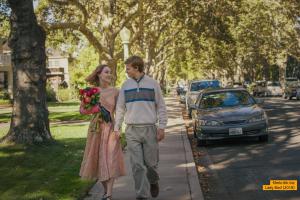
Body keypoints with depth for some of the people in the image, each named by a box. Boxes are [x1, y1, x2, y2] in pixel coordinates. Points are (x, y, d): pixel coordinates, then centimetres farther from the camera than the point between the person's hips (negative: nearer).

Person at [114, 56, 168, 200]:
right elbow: (120, 108, 11)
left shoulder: (152, 84, 2)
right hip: (132, 130, 2)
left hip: (150, 129, -1)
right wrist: (116, 128, 6)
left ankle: (153, 182, 35)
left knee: (151, 162, 5)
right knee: (137, 165, -3)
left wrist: (161, 127, -3)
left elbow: (161, 107, 3)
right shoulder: (125, 86, 8)